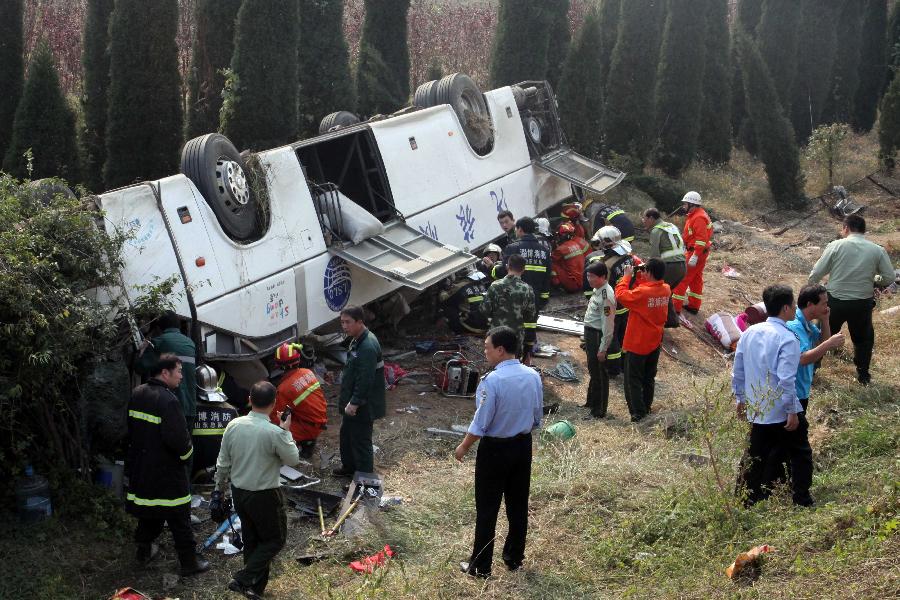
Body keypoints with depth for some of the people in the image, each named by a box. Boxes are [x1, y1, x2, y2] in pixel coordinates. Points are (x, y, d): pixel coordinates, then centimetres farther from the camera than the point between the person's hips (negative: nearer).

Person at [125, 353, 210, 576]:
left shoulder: (137, 394, 3)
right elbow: (177, 438, -27)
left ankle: (144, 549, 37)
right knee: (179, 517, 3)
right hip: (166, 472, -7)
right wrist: (187, 452, -7)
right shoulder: (168, 401, -23)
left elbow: (131, 427, 14)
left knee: (148, 508, 24)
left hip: (140, 465, 8)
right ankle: (188, 562, 11)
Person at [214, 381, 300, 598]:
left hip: (239, 493, 6)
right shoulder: (274, 433, -24)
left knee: (251, 540, 20)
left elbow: (223, 464, 2)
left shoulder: (233, 426, -6)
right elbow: (293, 459, -9)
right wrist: (287, 431, 0)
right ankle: (243, 579, 0)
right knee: (275, 539, 12)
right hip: (265, 496, -6)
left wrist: (219, 489, 15)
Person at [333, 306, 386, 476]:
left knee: (361, 441, 1)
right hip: (353, 401, 10)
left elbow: (365, 380, -29)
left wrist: (354, 403, -24)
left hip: (363, 406, -10)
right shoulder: (357, 340, 7)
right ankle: (349, 467, 43)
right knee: (346, 434, 24)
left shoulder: (368, 347, -27)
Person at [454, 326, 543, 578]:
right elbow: (537, 417, 6)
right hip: (523, 445, 6)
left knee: (487, 509, 4)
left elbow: (480, 424, -18)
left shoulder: (492, 381, -24)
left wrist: (463, 447, -3)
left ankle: (480, 566, 13)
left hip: (495, 449, -6)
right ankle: (514, 558, 29)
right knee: (518, 504, 17)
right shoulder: (533, 376, -4)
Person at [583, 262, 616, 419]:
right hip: (590, 334, 10)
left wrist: (603, 349, -21)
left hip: (598, 336, -10)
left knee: (599, 373, 0)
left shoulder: (606, 296, -24)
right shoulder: (597, 290, 6)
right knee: (593, 370, 23)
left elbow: (608, 325, -23)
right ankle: (592, 401, 39)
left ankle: (599, 410, 11)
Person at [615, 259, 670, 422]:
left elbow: (621, 295, -19)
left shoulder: (642, 292, -28)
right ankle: (646, 407, 33)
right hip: (655, 342, 7)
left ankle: (638, 413, 5)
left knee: (633, 380, 5)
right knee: (649, 378, 21)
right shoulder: (666, 289, -6)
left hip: (637, 344, -7)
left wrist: (627, 275, -12)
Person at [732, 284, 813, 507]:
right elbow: (786, 380, -23)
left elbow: (737, 370, 9)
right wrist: (792, 412, -16)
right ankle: (802, 502, 11)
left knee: (757, 456, 17)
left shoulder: (750, 332, 3)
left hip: (756, 410, 6)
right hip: (782, 411, -6)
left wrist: (739, 398, 20)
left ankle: (746, 499, 21)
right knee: (801, 455, 10)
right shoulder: (787, 339, -19)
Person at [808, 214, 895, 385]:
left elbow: (816, 273, -8)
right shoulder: (877, 250, -5)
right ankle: (863, 374, 30)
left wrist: (811, 287, 11)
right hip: (862, 303, 1)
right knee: (863, 339, 23)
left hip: (835, 301, -1)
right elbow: (889, 277, -4)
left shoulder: (836, 246, -10)